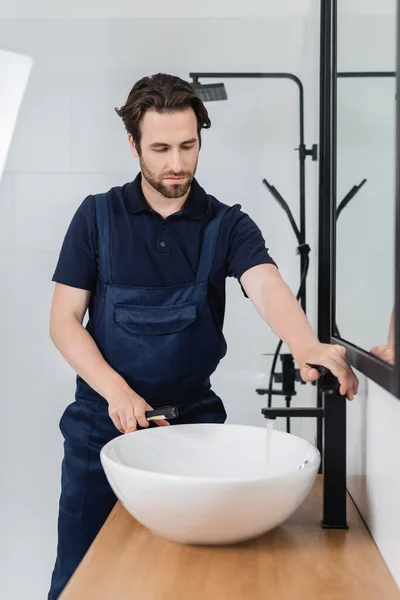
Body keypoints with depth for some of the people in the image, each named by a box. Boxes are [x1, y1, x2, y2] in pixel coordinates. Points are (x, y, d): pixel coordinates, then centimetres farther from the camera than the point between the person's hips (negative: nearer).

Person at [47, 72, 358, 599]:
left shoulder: (228, 226, -1)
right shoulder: (98, 216, -1)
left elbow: (267, 288, -20)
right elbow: (64, 321, -3)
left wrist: (306, 347, -42)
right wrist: (117, 391, -18)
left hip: (194, 421, 0)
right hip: (102, 422, 0)